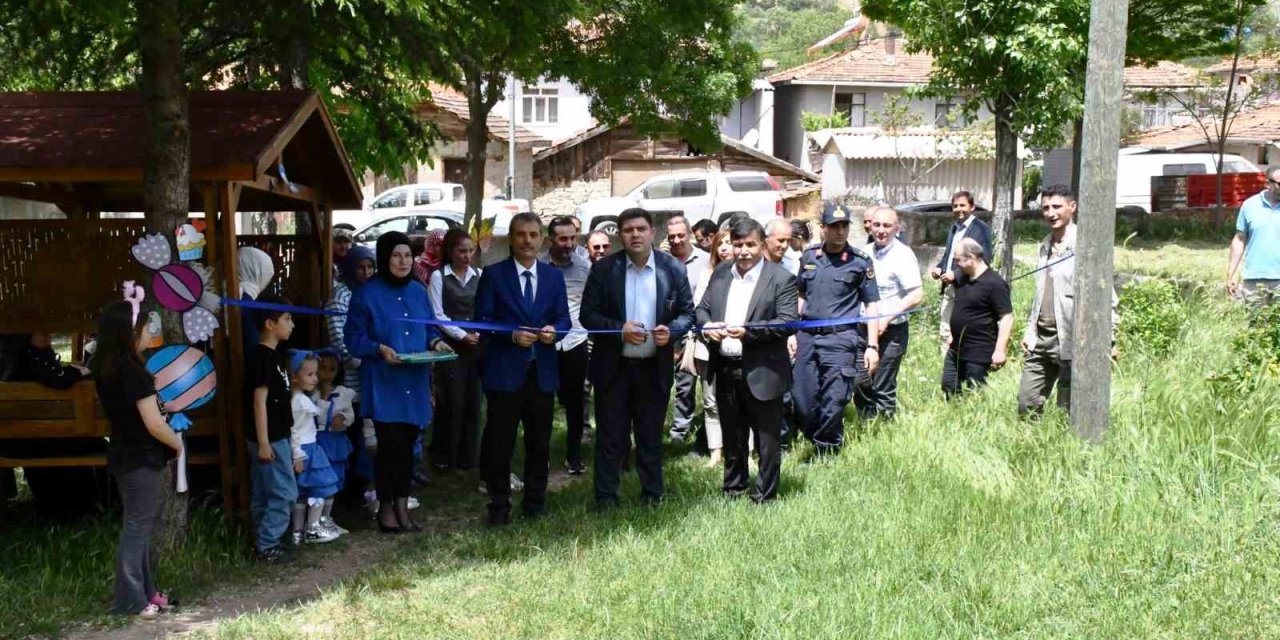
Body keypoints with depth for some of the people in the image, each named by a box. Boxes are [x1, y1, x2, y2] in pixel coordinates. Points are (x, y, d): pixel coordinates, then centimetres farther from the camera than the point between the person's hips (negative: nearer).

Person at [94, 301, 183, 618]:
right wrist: (177, 443, -5)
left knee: (139, 524, 16)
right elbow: (155, 425, -21)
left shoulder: (104, 368, 4)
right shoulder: (134, 373, -22)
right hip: (141, 459, -9)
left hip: (123, 454, 9)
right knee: (137, 526, -1)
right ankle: (130, 600, 4)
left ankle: (143, 591, 23)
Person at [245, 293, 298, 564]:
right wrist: (263, 442, -21)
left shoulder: (269, 355, 12)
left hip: (275, 437, 10)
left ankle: (264, 542, 20)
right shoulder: (262, 357, -17)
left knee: (263, 494, 13)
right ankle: (267, 546, -1)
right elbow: (259, 401, -20)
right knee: (284, 493, -5)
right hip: (270, 439, -10)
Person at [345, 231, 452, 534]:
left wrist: (436, 343, -5)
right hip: (383, 383, -5)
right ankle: (385, 507, 9)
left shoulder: (418, 292, 10)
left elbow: (429, 330, 17)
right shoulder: (368, 293, -6)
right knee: (391, 444, -7)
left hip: (415, 382, 5)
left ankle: (402, 506, 16)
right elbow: (354, 338, -6)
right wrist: (379, 349, -21)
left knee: (407, 445, 7)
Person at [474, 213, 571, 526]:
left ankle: (535, 502, 23)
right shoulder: (493, 274, -1)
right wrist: (512, 335, -19)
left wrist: (554, 331, -15)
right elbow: (482, 319, -5)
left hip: (543, 371, 3)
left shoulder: (554, 276, 10)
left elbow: (564, 319, 7)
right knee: (499, 443, 1)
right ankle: (499, 506, 11)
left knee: (540, 442, 11)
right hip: (504, 370, -3)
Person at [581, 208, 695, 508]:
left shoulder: (673, 269, -1)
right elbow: (588, 314, -5)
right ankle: (605, 497, 16)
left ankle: (652, 495, 23)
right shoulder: (604, 269, -5)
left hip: (654, 368, 1)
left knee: (651, 436, 12)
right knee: (610, 436, 6)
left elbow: (687, 312, 4)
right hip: (613, 367, -1)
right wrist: (619, 329, -20)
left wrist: (671, 331, -17)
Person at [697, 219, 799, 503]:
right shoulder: (720, 274, 9)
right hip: (725, 369, 5)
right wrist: (706, 326, -9)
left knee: (767, 438, 4)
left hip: (761, 372, -5)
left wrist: (748, 331, -24)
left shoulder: (781, 278, -9)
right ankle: (733, 487, 34)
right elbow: (702, 309, 14)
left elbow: (788, 322, -15)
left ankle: (765, 495, 17)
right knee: (732, 435, 19)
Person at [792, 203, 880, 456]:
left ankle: (826, 454, 11)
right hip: (807, 337, 4)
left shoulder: (860, 262, -1)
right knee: (802, 400, 4)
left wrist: (872, 346, -4)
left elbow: (871, 305, 1)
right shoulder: (809, 257, 9)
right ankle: (817, 442, 26)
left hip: (840, 339, -4)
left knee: (833, 403, -5)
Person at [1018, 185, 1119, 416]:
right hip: (1041, 338, 7)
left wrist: (1109, 341, -15)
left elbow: (1109, 298, -12)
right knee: (1026, 405, 7)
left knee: (1067, 411, 0)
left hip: (1071, 340, -7)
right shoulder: (1044, 247, 15)